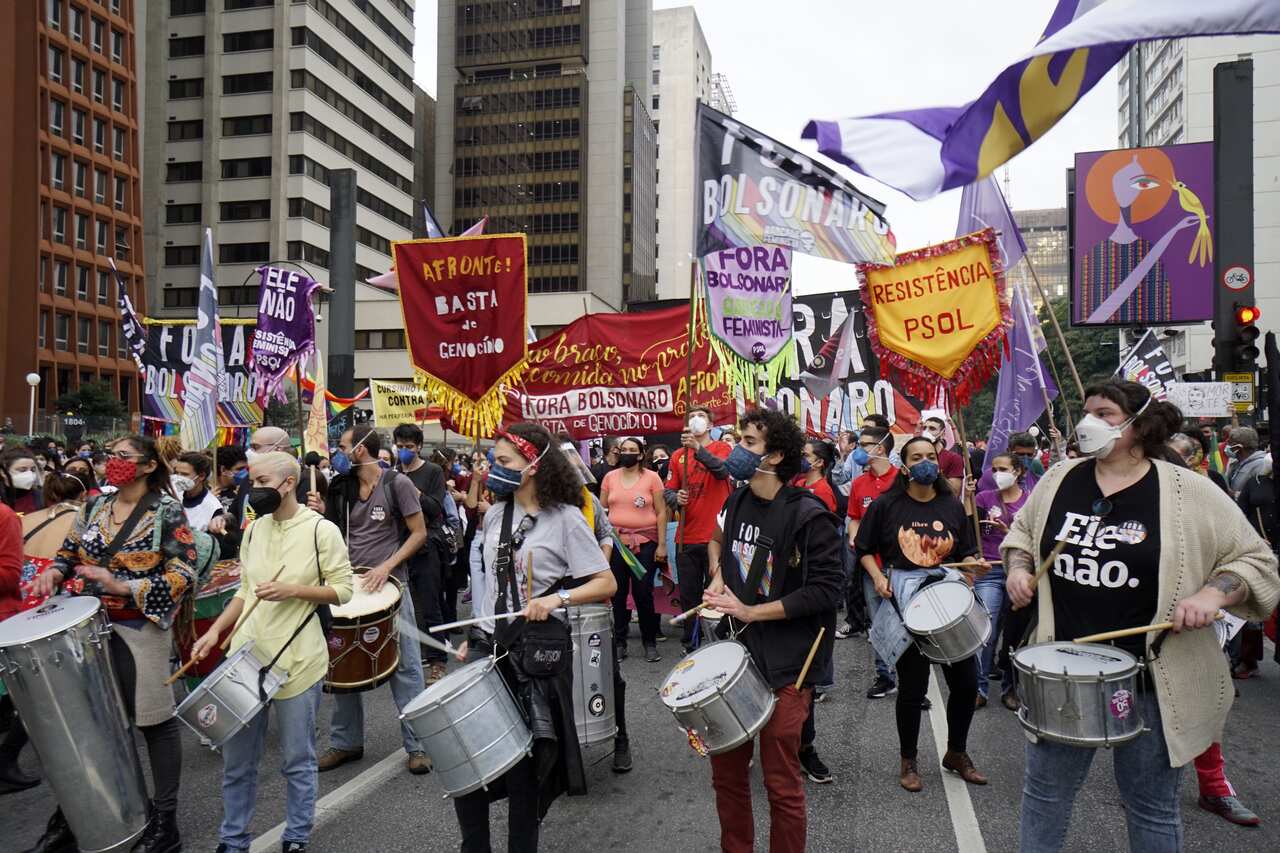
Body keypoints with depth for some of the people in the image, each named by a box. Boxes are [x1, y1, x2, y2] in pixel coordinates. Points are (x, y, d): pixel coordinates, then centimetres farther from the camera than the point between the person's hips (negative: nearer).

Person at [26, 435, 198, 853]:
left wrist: (122, 587, -24)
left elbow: (182, 576, -15)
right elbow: (69, 554, 19)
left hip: (140, 628, -6)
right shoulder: (94, 508, 9)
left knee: (154, 720, 3)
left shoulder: (167, 512, -10)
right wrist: (53, 573, -3)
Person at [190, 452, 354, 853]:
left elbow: (343, 590, -9)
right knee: (236, 758, 13)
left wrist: (292, 589, -20)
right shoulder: (254, 529, 8)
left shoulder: (322, 530, -9)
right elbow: (245, 591, 16)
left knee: (298, 760, 8)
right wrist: (216, 629, 4)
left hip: (296, 660, -5)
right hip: (246, 656, 5)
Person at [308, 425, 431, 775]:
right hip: (348, 585, 6)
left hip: (389, 585, -6)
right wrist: (322, 513, -2)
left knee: (405, 667, -1)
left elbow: (419, 534, -7)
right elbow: (338, 534, 17)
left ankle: (417, 745, 8)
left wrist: (386, 566, -17)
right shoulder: (342, 488, 9)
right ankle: (346, 742, 26)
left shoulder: (396, 483, -7)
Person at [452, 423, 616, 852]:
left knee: (524, 765, 5)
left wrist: (557, 598, -25)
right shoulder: (495, 515, 8)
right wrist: (472, 638, 14)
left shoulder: (565, 518, -11)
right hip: (490, 646, 6)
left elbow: (606, 583, -11)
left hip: (538, 652, -5)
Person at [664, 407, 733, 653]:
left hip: (715, 536, -3)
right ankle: (690, 645, 21)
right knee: (688, 595, 9)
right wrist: (676, 498, -14)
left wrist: (699, 449, -32)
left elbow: (723, 469, -19)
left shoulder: (721, 448, 2)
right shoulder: (678, 456, 9)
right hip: (686, 538, 3)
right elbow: (668, 490, 8)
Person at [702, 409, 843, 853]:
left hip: (783, 666, -6)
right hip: (734, 654, 6)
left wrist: (751, 611, -17)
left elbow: (826, 590, -18)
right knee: (726, 770, 15)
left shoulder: (807, 515, -15)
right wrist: (718, 579, 5)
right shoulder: (736, 501, 6)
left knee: (780, 782, 4)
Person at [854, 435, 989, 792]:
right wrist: (878, 577, -11)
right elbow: (864, 549, 5)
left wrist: (973, 565, -9)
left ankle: (957, 753, 32)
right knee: (912, 686, 5)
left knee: (966, 682, 7)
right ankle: (908, 761, 25)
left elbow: (966, 553, 12)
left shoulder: (952, 505, 6)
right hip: (905, 599, -3)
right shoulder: (886, 505, -2)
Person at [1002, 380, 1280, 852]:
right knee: (1045, 791, 15)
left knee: (1151, 808, 15)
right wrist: (1017, 568, -1)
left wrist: (1212, 594, -20)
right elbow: (1023, 530, 17)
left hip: (1150, 677, -3)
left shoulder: (1188, 493, -9)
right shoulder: (1061, 478, 2)